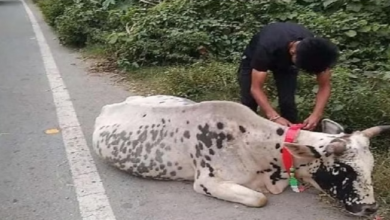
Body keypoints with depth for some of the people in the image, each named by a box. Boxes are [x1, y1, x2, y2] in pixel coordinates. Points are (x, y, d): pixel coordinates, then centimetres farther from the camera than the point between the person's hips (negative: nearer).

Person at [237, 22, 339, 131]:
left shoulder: (316, 51, -33)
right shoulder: (267, 48, -45)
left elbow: (324, 86, -23)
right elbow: (255, 88, -41)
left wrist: (316, 115, -39)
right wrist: (274, 117, -53)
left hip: (286, 61, 2)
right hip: (254, 57, -2)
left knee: (287, 102, -13)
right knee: (248, 104, -8)